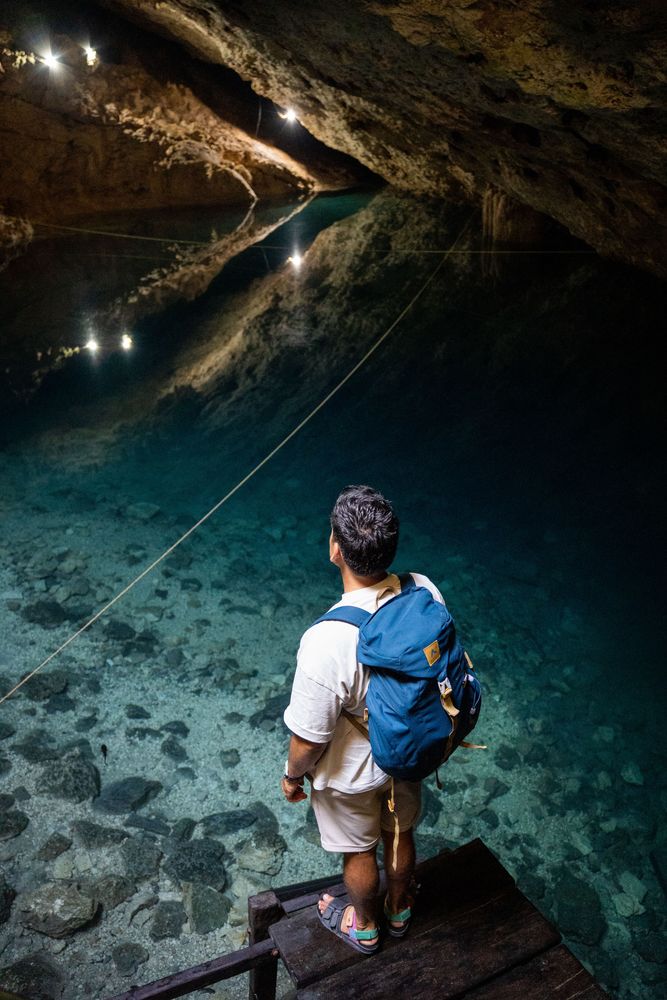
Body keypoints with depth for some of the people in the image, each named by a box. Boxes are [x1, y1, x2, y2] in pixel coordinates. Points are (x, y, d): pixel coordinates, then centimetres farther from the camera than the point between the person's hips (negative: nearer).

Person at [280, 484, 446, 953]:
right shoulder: (426, 593, -24)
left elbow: (309, 740, -27)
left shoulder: (327, 642, -41)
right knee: (400, 834, 32)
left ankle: (364, 926, 56)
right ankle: (400, 909, 60)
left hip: (352, 774, -4)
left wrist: (293, 776, -4)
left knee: (360, 851, 26)